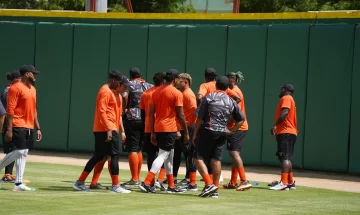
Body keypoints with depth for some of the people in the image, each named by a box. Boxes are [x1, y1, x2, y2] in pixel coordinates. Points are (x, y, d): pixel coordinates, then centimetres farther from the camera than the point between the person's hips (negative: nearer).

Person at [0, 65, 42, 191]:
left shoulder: (33, 89, 16)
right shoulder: (16, 88, -10)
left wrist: (38, 128, 18)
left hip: (29, 127, 8)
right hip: (18, 126, -8)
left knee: (24, 153, 5)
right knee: (19, 151, -15)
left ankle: (18, 184, 5)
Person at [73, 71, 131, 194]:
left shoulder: (112, 92, 19)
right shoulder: (105, 91, -12)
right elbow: (102, 111, -20)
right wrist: (108, 129, -25)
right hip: (106, 129, -10)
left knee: (98, 156, 11)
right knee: (115, 155, -6)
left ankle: (80, 183, 13)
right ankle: (115, 186, -3)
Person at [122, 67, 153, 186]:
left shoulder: (130, 84, -1)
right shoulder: (150, 86, 13)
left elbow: (124, 95, -21)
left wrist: (124, 108, -8)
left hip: (132, 119, -5)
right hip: (146, 120, 5)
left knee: (132, 150, -4)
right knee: (139, 149, 17)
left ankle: (134, 179, -7)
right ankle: (137, 178, 20)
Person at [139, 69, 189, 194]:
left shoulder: (156, 92, 10)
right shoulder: (176, 93, -8)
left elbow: (151, 113, 9)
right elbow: (181, 116, -10)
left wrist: (152, 132, 13)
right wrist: (186, 133, -1)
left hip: (158, 128, 7)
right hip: (169, 129, -7)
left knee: (169, 156, 18)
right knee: (162, 156, -8)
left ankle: (171, 186, 22)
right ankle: (146, 183, -20)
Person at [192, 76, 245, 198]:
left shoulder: (209, 97, -4)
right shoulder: (231, 101, 8)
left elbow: (200, 118, -5)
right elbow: (241, 119, 12)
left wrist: (195, 134, 2)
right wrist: (231, 131, 16)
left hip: (208, 131, -4)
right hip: (223, 133, 4)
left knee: (199, 157, 1)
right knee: (216, 159, 9)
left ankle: (209, 184, -13)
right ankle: (215, 190, 10)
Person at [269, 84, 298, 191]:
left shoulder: (286, 98, -6)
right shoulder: (290, 99, 25)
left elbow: (284, 113, -22)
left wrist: (275, 125, -25)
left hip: (285, 133, -11)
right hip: (290, 133, 11)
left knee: (285, 158, -17)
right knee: (286, 158, 17)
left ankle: (283, 183, -26)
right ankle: (290, 182, 22)